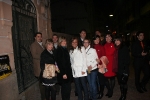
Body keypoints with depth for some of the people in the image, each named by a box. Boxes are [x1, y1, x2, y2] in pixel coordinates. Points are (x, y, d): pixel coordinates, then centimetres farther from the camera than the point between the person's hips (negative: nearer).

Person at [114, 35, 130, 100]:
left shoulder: (124, 48, -8)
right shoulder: (115, 48, 8)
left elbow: (127, 59, -11)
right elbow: (115, 59, 9)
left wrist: (125, 69, -16)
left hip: (123, 69, -5)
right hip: (117, 69, 5)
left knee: (124, 82, 5)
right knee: (120, 83, 15)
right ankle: (122, 95, 31)